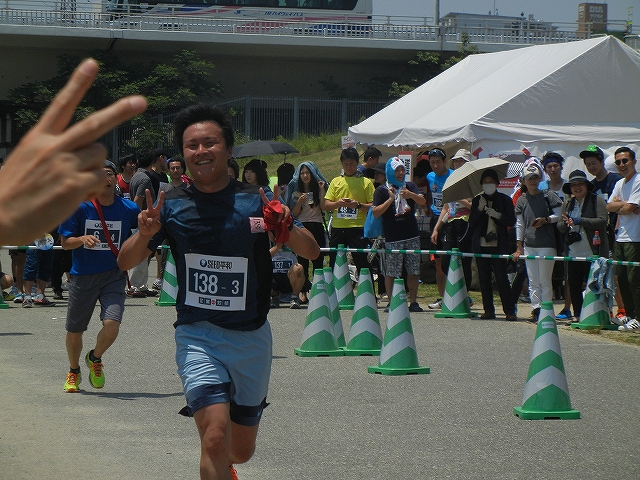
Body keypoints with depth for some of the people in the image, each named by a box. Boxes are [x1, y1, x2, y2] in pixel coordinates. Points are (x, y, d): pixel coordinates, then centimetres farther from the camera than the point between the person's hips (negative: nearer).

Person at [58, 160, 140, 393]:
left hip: (114, 275, 0)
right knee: (74, 330, 9)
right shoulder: (79, 207, -8)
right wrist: (82, 239, -23)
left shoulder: (128, 209, -3)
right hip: (83, 276, 0)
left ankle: (95, 359, 14)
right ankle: (74, 371, 39)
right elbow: (65, 242, -4)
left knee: (112, 324, -19)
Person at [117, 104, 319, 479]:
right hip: (198, 336, -1)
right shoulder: (172, 206, -2)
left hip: (251, 336, 1)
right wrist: (144, 235, -22)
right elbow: (126, 263, 0)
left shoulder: (256, 202, -4)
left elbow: (312, 252, -5)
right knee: (216, 436, -23)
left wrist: (287, 228, -26)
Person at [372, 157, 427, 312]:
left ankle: (413, 302, 8)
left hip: (412, 236, 3)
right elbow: (376, 212, -6)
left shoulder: (410, 186, 12)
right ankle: (391, 302, 5)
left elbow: (423, 201, -2)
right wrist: (391, 199, -14)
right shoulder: (382, 190, 2)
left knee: (413, 272, 2)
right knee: (391, 272, -4)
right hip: (393, 239, -3)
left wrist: (411, 195, -21)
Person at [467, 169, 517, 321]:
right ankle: (489, 310, 9)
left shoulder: (504, 200, 5)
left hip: (498, 245, -3)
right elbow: (471, 223, 6)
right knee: (484, 279, 3)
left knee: (501, 278, -9)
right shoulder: (477, 200, 13)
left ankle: (510, 310, -6)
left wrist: (498, 215, -15)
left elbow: (512, 222, 1)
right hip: (481, 245, 3)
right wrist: (479, 209, -7)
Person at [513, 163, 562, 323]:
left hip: (546, 245, -4)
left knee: (544, 281, -3)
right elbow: (519, 224, 13)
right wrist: (519, 247, 10)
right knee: (533, 281, 4)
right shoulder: (522, 200, 11)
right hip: (529, 245, 4)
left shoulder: (548, 196, 1)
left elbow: (559, 215, 3)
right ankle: (535, 309, 6)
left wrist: (545, 220, -14)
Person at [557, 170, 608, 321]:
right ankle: (578, 316, 16)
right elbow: (560, 226, 13)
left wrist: (579, 221, -17)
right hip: (573, 254, 6)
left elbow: (602, 221, -13)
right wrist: (566, 223, -12)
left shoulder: (597, 200, -1)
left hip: (592, 253, -5)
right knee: (573, 286, 6)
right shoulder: (567, 204, 16)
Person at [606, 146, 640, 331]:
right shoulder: (620, 183, 16)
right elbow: (609, 207, 8)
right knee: (622, 279, 11)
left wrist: (618, 208, 3)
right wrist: (623, 204, -10)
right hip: (620, 237, 9)